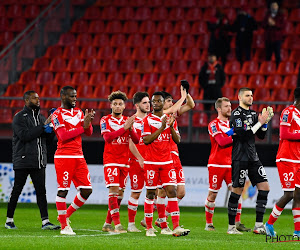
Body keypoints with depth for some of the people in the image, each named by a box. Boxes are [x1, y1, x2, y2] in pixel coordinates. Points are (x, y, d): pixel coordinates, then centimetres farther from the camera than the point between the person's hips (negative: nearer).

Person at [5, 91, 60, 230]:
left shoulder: (41, 117, 17)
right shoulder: (19, 117, -4)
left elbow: (48, 135, 13)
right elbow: (24, 135, -17)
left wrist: (50, 128, -7)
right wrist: (43, 127, -18)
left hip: (39, 161, 6)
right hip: (23, 161, -5)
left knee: (41, 191, -1)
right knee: (17, 191, 2)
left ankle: (45, 221, -5)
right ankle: (9, 220, 11)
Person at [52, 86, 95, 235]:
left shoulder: (79, 112, 17)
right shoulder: (57, 115, -5)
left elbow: (89, 133, 12)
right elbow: (63, 136, -16)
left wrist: (88, 122, -9)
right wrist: (82, 127, -16)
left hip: (78, 157, 7)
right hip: (64, 156, -7)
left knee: (86, 190, 2)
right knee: (63, 190, -7)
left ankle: (66, 215, 19)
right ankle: (64, 226, -1)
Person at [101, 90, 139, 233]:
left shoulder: (127, 121, 11)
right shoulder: (105, 120, -2)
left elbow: (136, 140, 3)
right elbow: (107, 137, -18)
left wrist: (131, 129, -16)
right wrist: (124, 128, -23)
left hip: (124, 161, 5)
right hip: (111, 161, -5)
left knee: (120, 192, 5)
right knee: (113, 190, -15)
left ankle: (107, 224, 15)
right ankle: (117, 224, -19)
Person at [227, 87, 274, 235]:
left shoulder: (253, 114, 16)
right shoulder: (236, 114, -9)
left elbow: (261, 136, 18)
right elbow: (242, 135, -20)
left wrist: (265, 122, 2)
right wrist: (259, 123, -17)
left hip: (253, 156, 8)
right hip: (240, 157, -8)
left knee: (264, 188, 0)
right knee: (237, 191, -4)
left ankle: (258, 225, 3)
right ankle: (231, 227, 5)